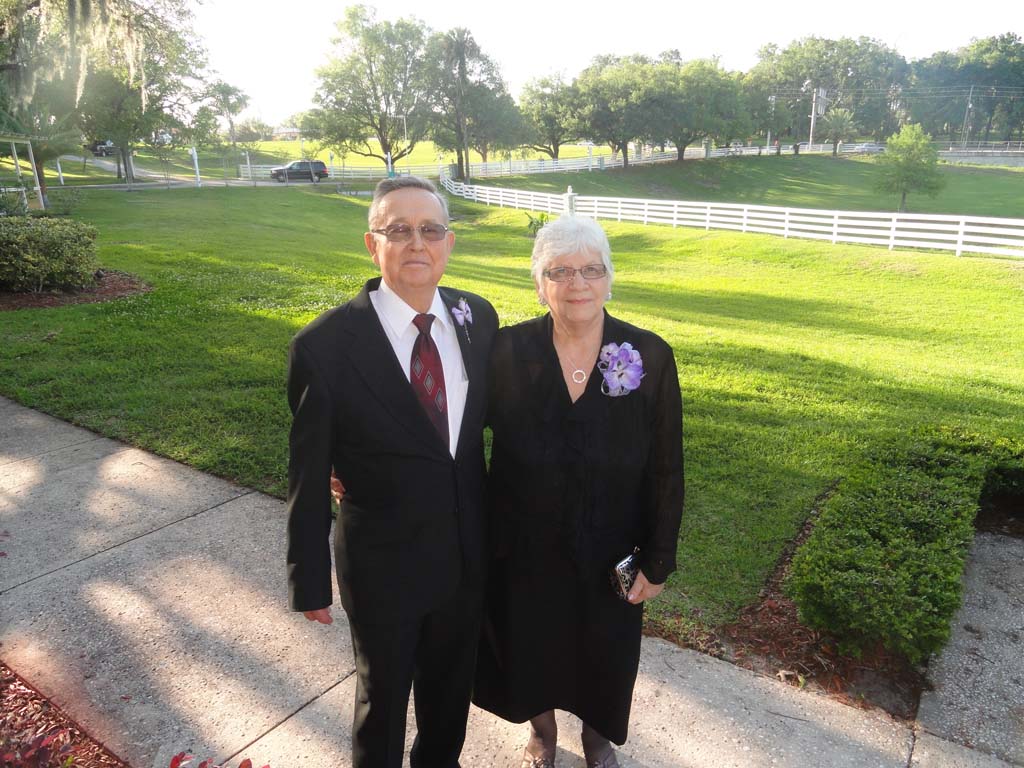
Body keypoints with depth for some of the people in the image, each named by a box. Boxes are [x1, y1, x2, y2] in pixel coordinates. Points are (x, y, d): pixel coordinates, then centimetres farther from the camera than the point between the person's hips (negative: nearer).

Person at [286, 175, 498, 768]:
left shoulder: (479, 317, -8)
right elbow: (309, 478, -13)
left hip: (468, 553, 4)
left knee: (452, 685, 27)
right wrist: (311, 582, -6)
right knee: (383, 694, 22)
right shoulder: (326, 344, -21)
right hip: (382, 563, -4)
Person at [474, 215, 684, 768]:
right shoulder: (507, 351, -16)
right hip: (524, 550, 0)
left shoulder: (650, 357, -15)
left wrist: (658, 561, -5)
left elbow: (666, 470, -9)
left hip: (608, 554, 0)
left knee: (603, 653, 24)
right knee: (532, 646, 24)